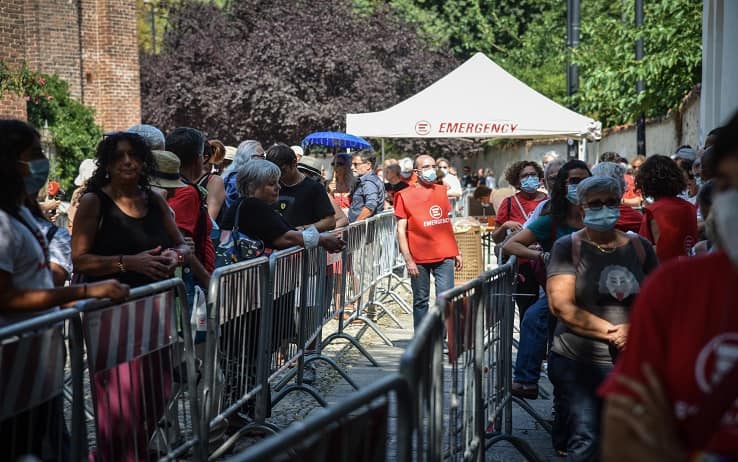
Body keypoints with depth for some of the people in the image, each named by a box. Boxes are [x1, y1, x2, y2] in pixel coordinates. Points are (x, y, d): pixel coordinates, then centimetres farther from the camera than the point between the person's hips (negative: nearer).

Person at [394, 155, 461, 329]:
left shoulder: (442, 191, 13)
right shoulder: (405, 195, 0)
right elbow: (401, 230, -4)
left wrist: (456, 252, 17)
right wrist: (408, 260, -10)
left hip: (445, 256, 3)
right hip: (419, 259, -3)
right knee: (420, 301, 7)